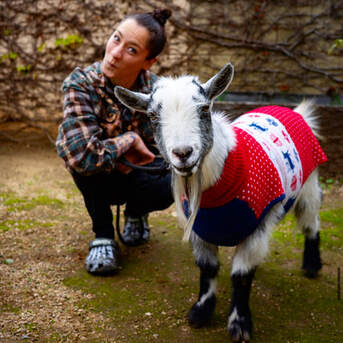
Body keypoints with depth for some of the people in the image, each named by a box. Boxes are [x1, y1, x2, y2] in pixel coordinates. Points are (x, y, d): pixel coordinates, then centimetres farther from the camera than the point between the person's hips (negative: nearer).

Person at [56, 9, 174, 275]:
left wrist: (129, 161, -22)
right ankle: (103, 236, -11)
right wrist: (130, 139, -29)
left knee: (167, 188, -30)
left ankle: (135, 213, 9)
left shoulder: (155, 89, -19)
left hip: (133, 173, 2)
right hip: (95, 180, -2)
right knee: (85, 159, -35)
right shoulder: (81, 84, -28)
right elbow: (82, 155, -40)